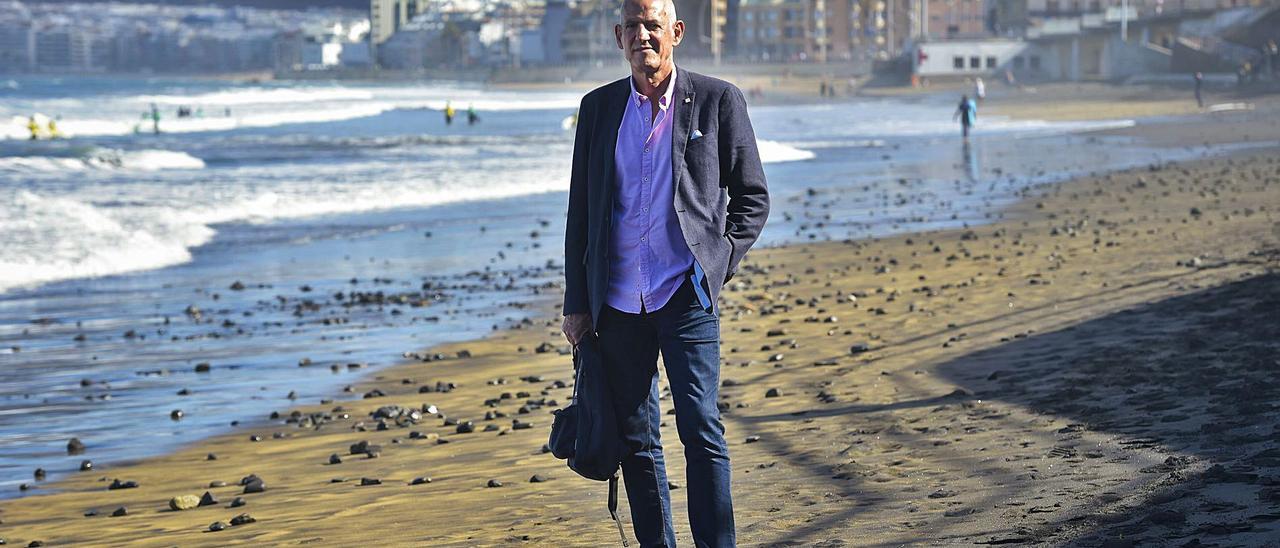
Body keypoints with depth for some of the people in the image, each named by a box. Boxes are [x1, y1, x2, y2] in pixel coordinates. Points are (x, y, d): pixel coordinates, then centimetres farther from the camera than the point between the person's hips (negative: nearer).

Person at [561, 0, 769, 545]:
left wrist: (718, 261, -4)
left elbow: (752, 197, 8)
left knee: (701, 429, -10)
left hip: (685, 294, -3)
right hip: (617, 297, 3)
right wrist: (576, 302, 10)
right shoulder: (599, 107, 11)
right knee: (636, 438, 7)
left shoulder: (718, 100, 2)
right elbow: (580, 210, 13)